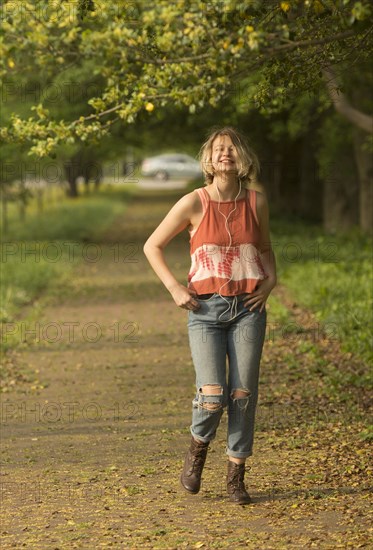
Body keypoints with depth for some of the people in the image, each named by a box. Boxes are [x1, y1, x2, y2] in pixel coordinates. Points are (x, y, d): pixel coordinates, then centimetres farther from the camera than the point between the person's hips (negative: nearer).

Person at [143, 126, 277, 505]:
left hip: (248, 308, 2)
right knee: (212, 395, -13)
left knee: (243, 394, 0)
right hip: (206, 308, -2)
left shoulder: (256, 202, 4)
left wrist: (271, 281, 5)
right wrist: (175, 289, -4)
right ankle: (198, 448, 18)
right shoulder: (194, 203, -4)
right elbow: (152, 246, 4)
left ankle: (236, 477, 12)